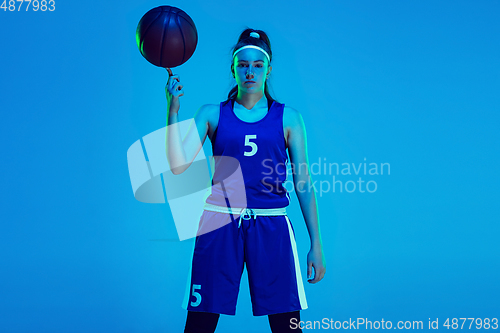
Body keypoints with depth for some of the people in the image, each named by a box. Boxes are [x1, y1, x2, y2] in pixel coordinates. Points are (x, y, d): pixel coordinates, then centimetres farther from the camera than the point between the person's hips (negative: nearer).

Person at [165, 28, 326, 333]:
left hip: (271, 227, 0)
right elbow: (178, 165, -2)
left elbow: (304, 183, 8)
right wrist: (173, 109, -10)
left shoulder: (288, 118, 8)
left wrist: (316, 244, 5)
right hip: (220, 223, 0)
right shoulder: (211, 114, 8)